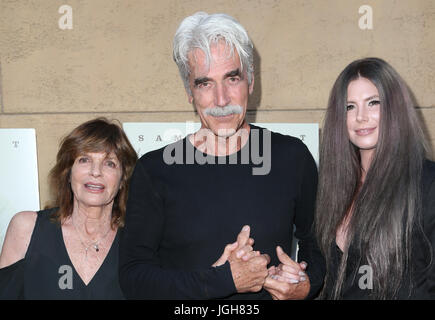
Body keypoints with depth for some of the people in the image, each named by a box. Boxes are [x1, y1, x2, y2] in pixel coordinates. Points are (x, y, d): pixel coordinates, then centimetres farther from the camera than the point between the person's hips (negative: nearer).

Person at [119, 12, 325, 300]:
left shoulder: (293, 157, 0)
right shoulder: (155, 171, -5)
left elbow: (317, 243, 11)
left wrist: (307, 285, -7)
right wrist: (225, 279, -14)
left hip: (277, 292, 2)